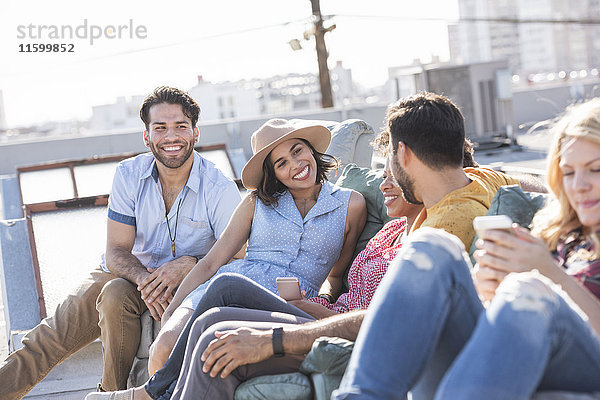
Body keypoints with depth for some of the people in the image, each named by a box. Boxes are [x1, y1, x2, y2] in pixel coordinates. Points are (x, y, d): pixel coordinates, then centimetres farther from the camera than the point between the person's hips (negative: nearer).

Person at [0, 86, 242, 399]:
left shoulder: (221, 190, -16)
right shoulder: (129, 175, -7)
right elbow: (117, 252, -9)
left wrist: (189, 264, -31)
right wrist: (145, 280, -30)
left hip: (187, 283, -3)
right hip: (131, 271, 4)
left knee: (115, 296, -31)